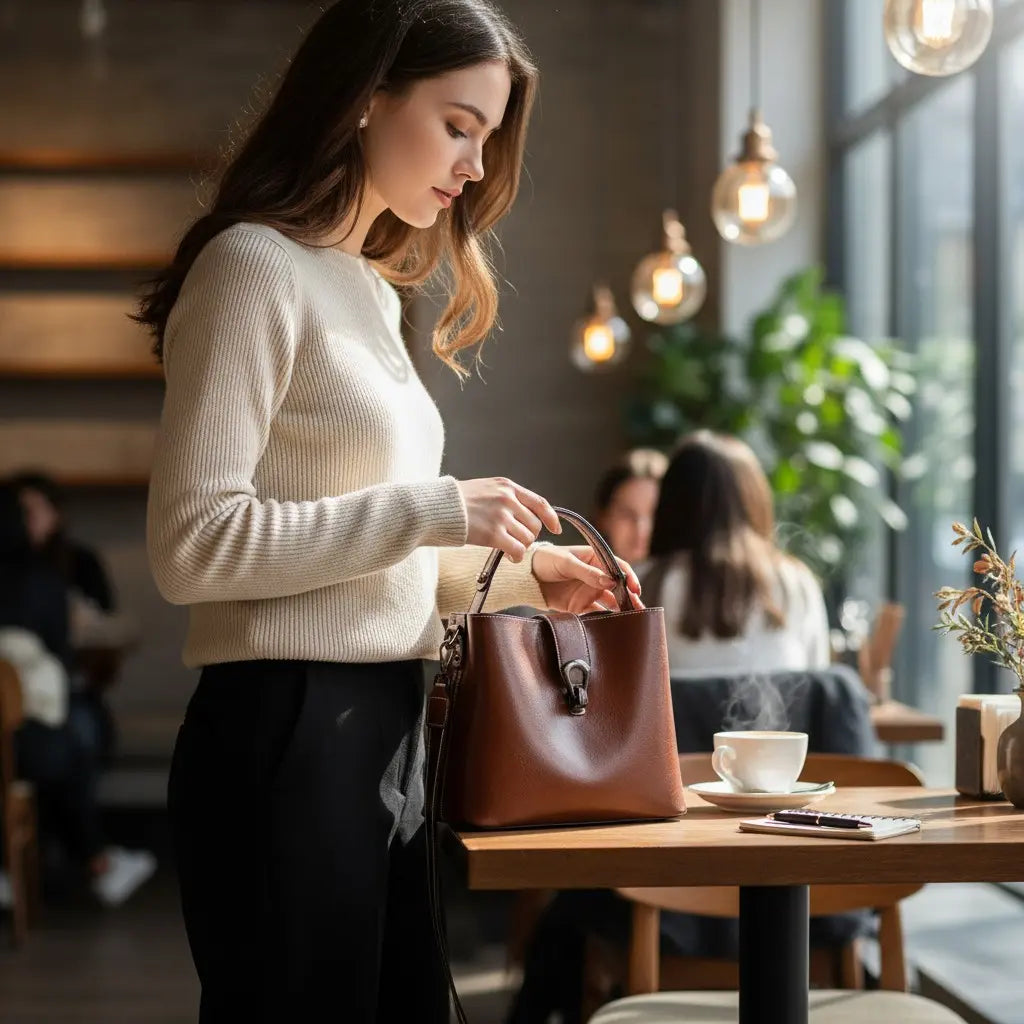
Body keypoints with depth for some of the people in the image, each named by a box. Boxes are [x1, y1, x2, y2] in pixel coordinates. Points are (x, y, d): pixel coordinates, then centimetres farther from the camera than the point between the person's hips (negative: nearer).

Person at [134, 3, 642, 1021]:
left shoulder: (371, 289, 17)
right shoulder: (257, 267, -10)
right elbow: (193, 543, -19)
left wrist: (516, 571, 8)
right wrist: (431, 509, -17)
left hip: (382, 727, 9)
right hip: (285, 735, -9)